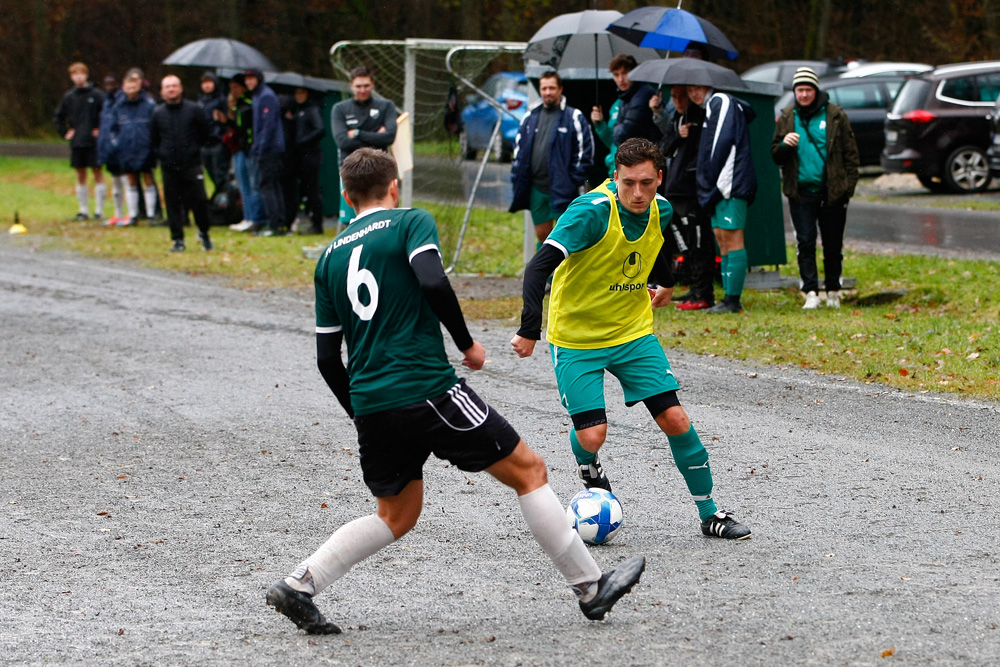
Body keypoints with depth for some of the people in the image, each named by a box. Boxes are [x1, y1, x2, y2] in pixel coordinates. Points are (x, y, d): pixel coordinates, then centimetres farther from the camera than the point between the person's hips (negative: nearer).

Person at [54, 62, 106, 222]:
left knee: (97, 173, -1)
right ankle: (83, 210, 11)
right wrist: (65, 133, 8)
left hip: (94, 142, -4)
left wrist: (101, 131, -7)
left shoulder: (97, 95, -4)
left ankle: (99, 210, 1)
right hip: (76, 142, 4)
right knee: (81, 175, 7)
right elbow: (58, 117, 18)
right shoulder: (69, 96, 7)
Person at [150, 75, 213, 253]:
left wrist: (194, 149, 7)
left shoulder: (194, 110, 0)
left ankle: (204, 233, 15)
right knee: (173, 204, 1)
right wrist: (162, 153, 12)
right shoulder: (158, 113, 7)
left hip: (192, 165, -2)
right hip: (169, 168, 2)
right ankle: (178, 240, 8)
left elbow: (206, 133, 8)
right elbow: (153, 139, 20)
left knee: (199, 201, -6)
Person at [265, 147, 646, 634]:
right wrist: (467, 344, -5)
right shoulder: (410, 223, 1)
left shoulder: (330, 256, 16)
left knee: (397, 515, 22)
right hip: (427, 389, -6)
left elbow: (326, 358, 15)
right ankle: (590, 588, 7)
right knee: (528, 471, 6)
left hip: (370, 404, 6)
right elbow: (432, 282, -19)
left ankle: (298, 585, 10)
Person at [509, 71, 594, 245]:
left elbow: (585, 151, -5)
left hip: (562, 189, -5)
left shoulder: (574, 117, -3)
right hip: (537, 188, 5)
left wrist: (575, 181, -10)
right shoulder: (530, 117, 14)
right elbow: (518, 148, 19)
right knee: (542, 234, 11)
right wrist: (517, 177, 9)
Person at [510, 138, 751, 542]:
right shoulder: (592, 211, -26)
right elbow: (539, 267, -32)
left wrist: (666, 282, 36)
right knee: (592, 436, -14)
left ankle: (709, 514, 10)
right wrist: (530, 330, -41)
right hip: (576, 338, -5)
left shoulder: (660, 210, -5)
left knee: (675, 420, -5)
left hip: (633, 331, 5)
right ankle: (588, 465, 25)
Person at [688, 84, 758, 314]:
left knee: (731, 238, -11)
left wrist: (712, 180, -14)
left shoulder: (720, 102, -7)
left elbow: (723, 142, -16)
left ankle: (733, 299, -13)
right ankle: (730, 297, 12)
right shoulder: (711, 106, 23)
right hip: (720, 185, 11)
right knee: (721, 239, 10)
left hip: (730, 182, -11)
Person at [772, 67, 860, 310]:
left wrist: (849, 185, -5)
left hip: (831, 191, -1)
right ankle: (811, 292, -9)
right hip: (801, 191, 1)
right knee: (805, 242, -7)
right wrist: (784, 145, -11)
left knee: (833, 244, 7)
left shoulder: (835, 115, 2)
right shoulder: (787, 117, 8)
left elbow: (851, 153, 4)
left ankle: (833, 292, 19)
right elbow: (776, 157, 12)